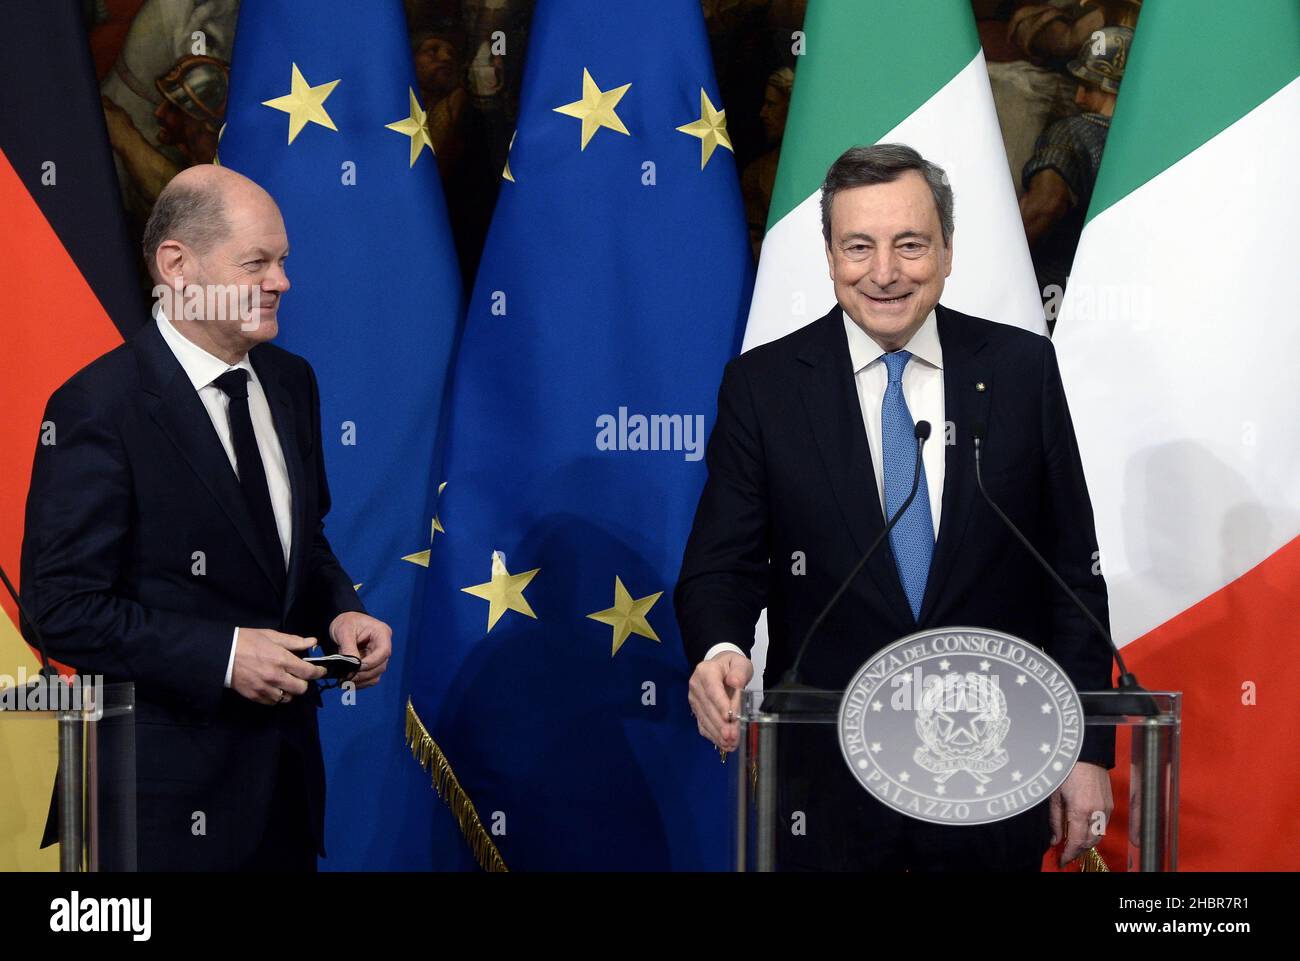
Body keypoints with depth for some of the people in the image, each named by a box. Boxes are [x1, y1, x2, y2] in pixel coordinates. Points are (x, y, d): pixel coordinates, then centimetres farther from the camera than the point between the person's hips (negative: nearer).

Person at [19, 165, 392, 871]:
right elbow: (63, 606, -17)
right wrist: (222, 656, -22)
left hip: (288, 755, 7)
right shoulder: (98, 407, -16)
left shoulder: (290, 382, 7)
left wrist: (339, 612, -2)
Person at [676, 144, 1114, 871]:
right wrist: (721, 652, -26)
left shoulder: (1021, 369, 1)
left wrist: (1088, 751, 0)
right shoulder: (762, 387, -1)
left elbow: (1073, 570, 3)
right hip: (829, 783, -1)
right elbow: (722, 565, -3)